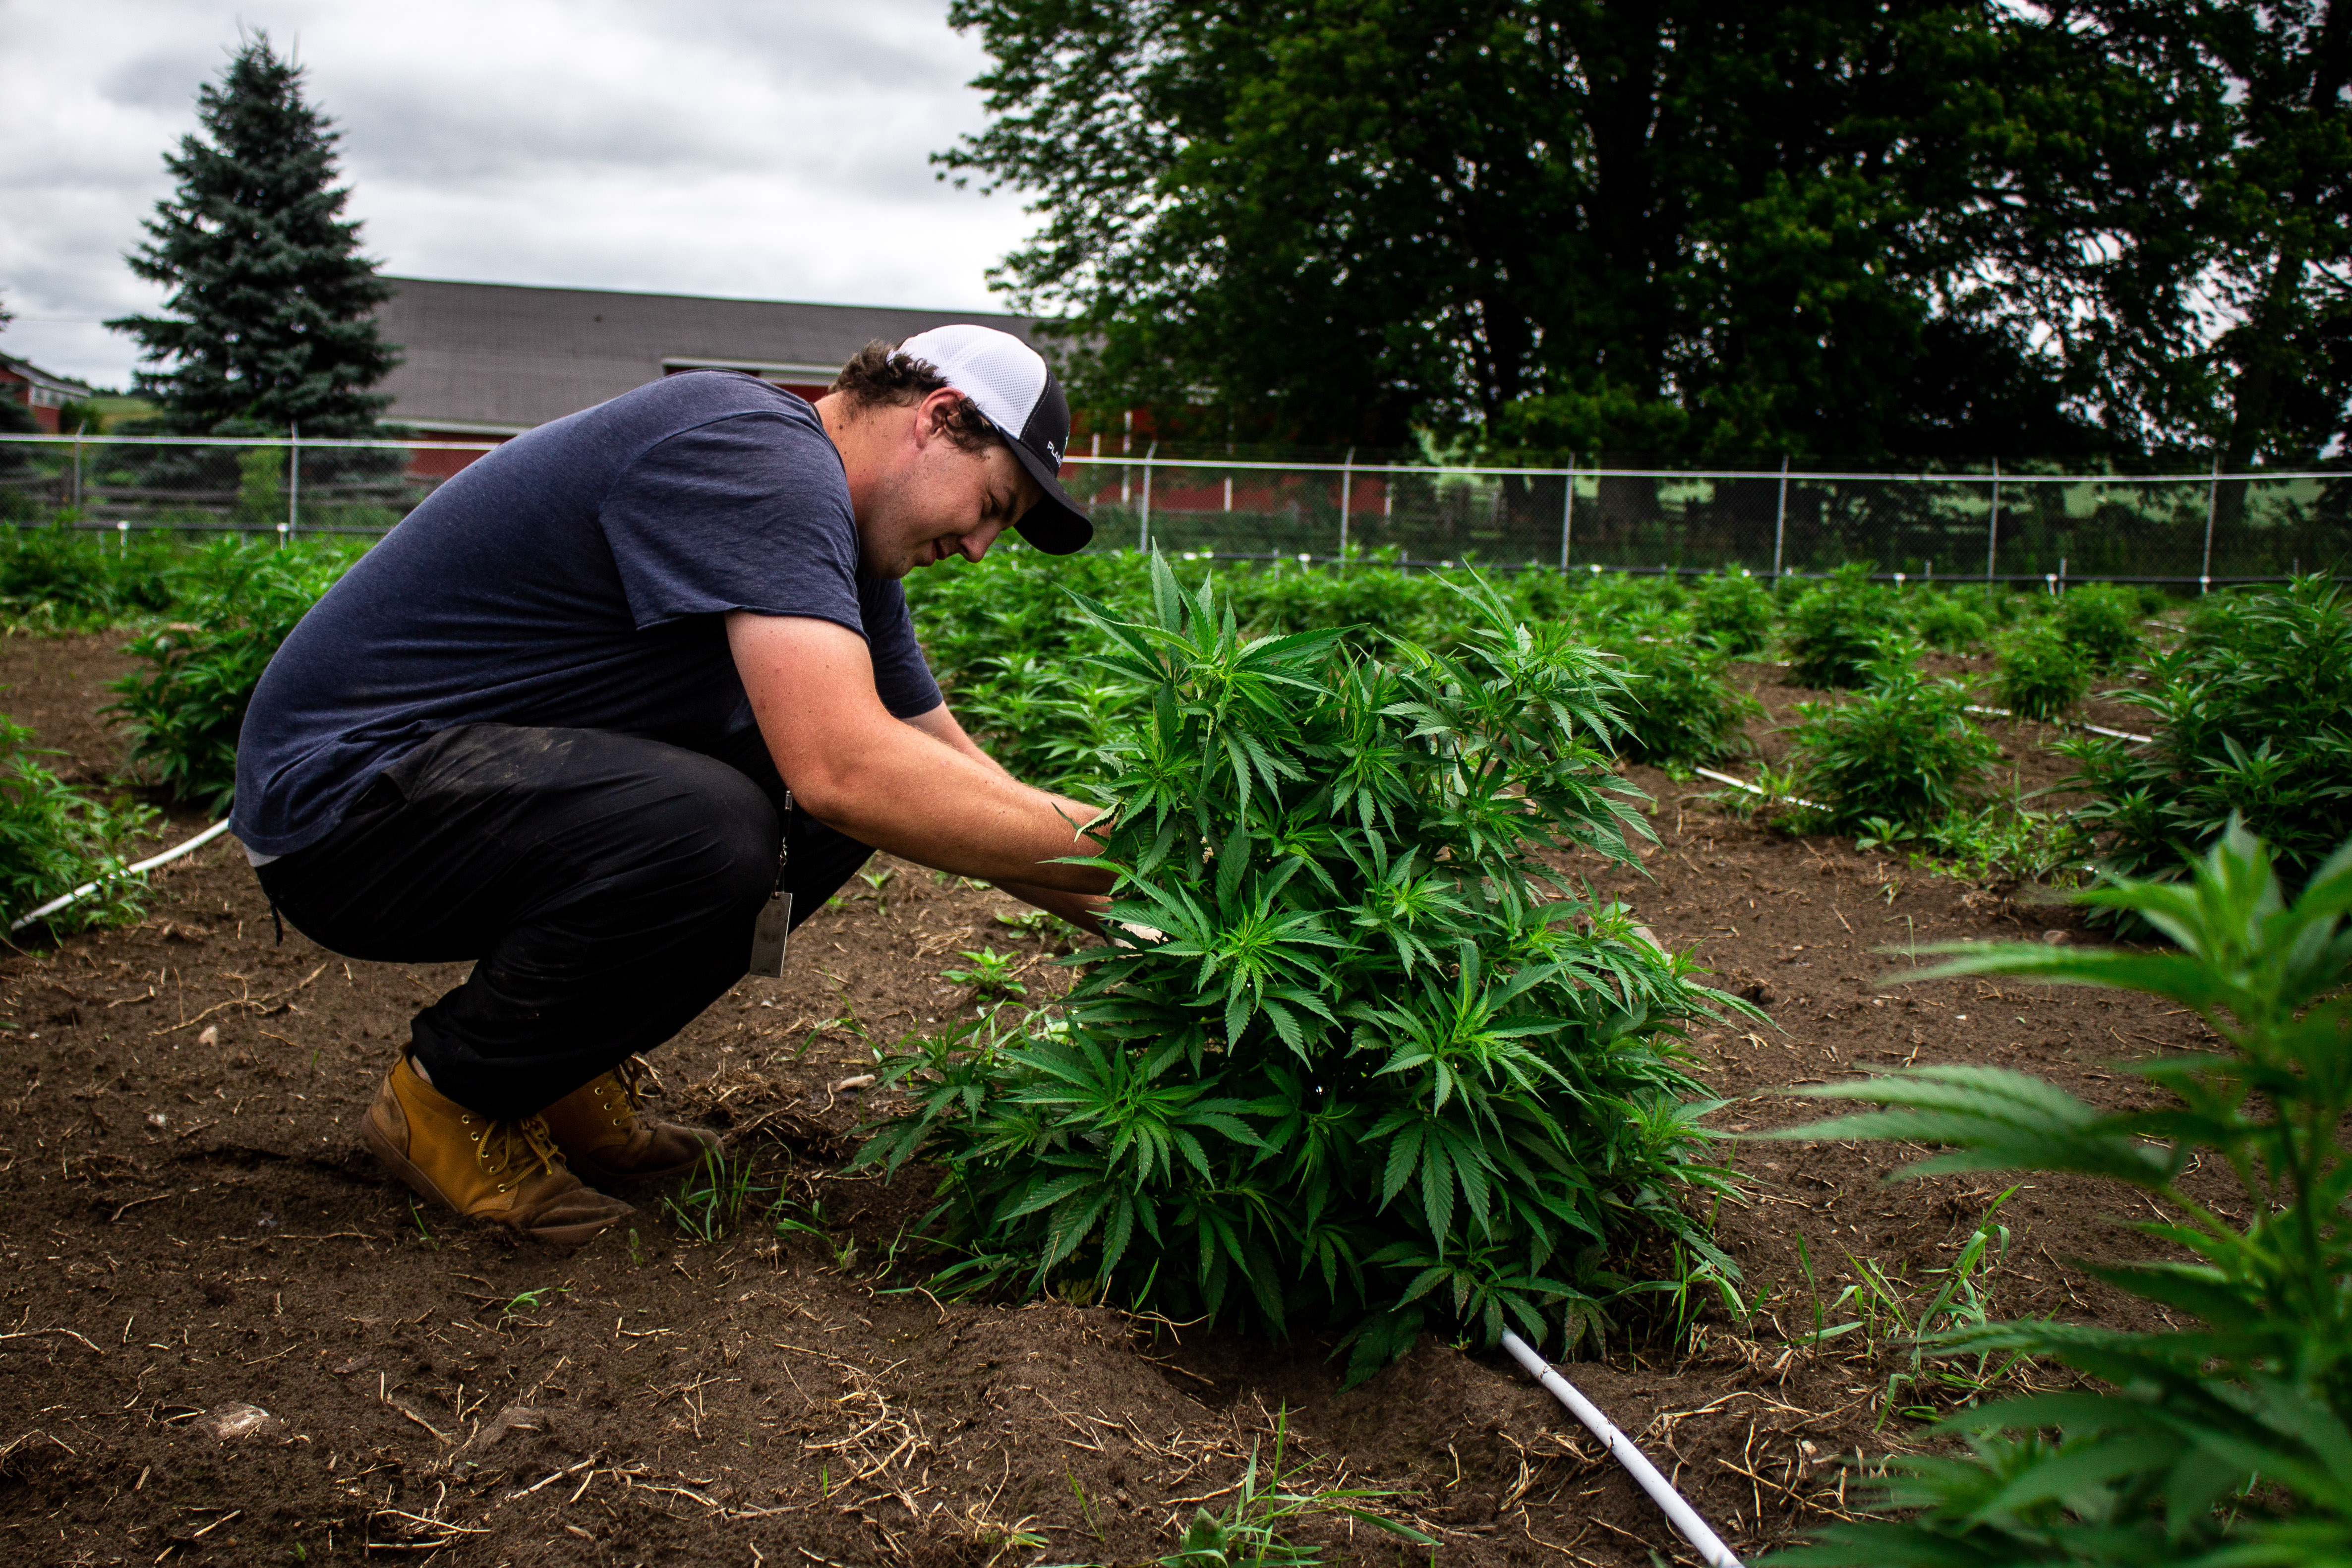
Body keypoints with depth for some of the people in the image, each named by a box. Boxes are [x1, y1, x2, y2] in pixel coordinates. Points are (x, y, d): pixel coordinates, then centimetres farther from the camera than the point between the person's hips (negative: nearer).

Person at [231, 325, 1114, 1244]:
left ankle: (568, 1072, 9)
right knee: (710, 831, -34)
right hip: (340, 782, -9)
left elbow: (954, 775, 14)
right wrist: (1098, 848, -25)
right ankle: (450, 1099, -6)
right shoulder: (759, 454, -22)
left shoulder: (844, 548, 9)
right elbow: (840, 768, -35)